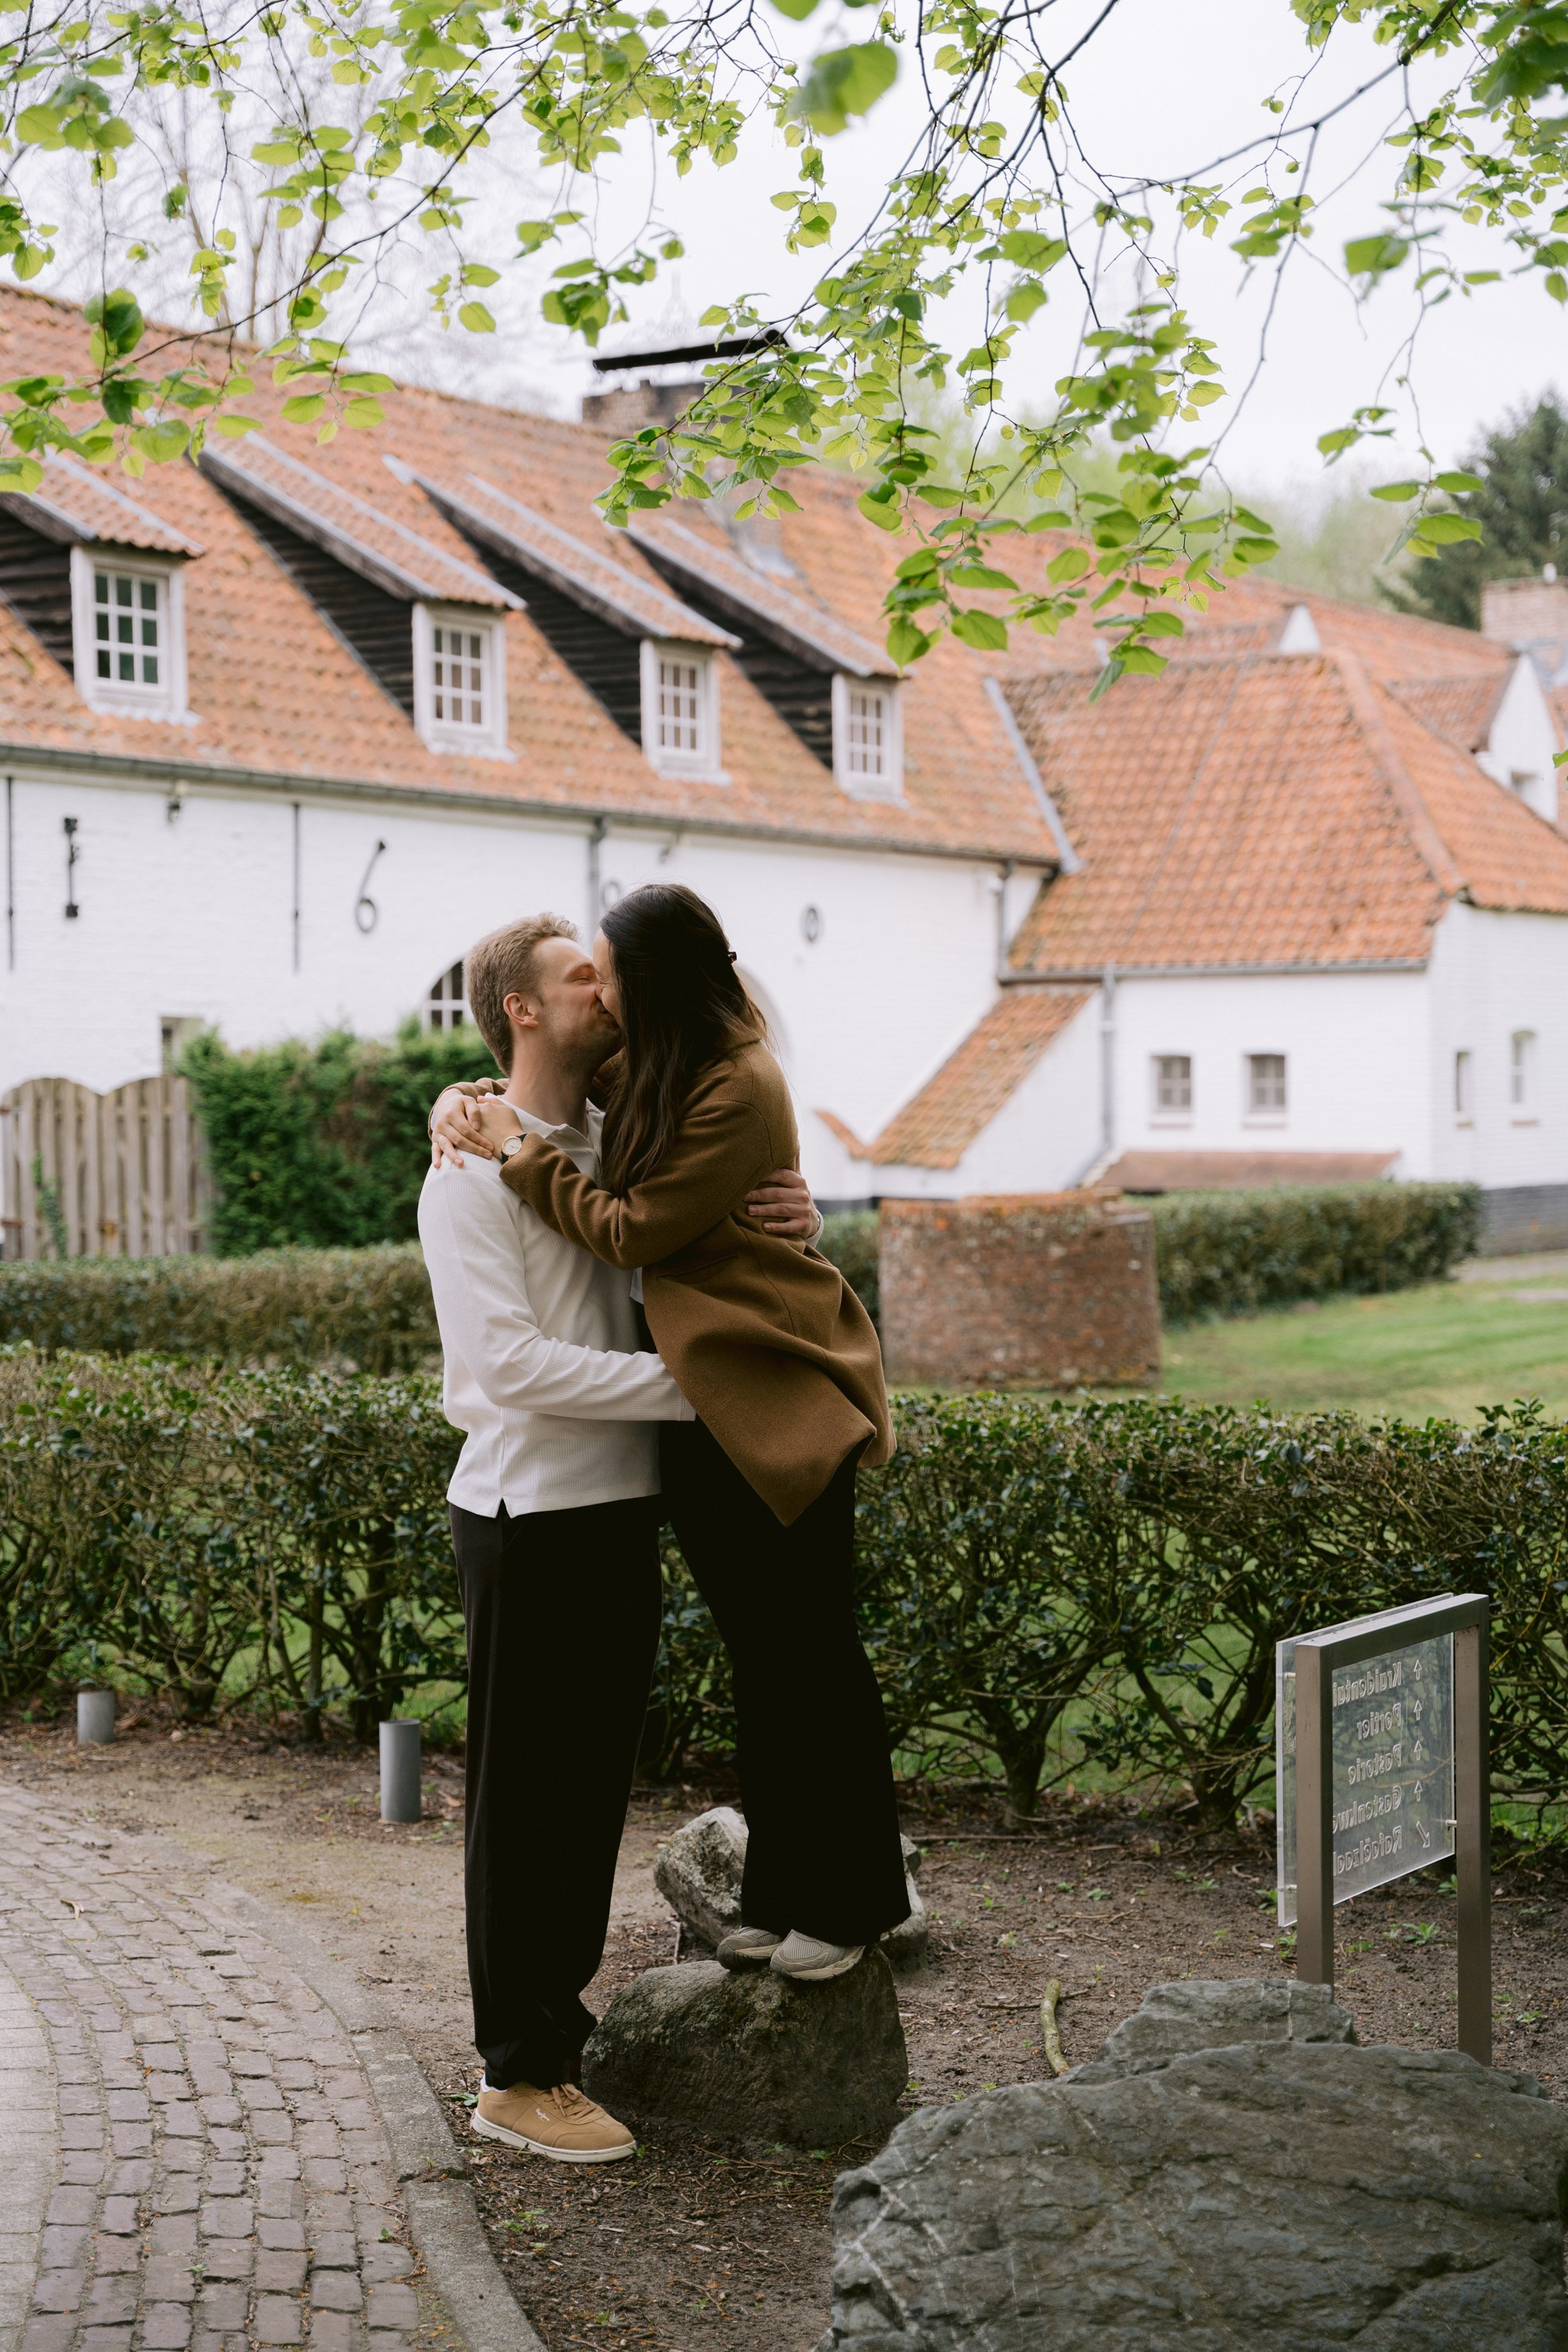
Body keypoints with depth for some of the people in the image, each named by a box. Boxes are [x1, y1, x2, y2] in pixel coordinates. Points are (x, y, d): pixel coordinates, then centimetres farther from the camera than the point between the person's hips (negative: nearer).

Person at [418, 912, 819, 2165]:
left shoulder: (622, 1150, 10)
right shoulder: (473, 1172, -11)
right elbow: (509, 1360, -20)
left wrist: (795, 1219, -4)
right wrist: (685, 1384, -21)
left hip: (623, 1508, 7)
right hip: (530, 1514, -7)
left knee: (595, 1783, 15)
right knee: (525, 1796, 0)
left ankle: (558, 2027, 28)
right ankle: (517, 2076, 9)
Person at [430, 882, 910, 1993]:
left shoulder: (738, 1089, -18)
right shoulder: (656, 1068, 9)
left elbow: (635, 1231, -17)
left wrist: (521, 1153, -12)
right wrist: (466, 1104, 4)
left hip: (776, 1399, -9)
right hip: (703, 1403, 9)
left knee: (813, 1653, 0)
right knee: (759, 1654, 15)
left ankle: (848, 1902, 12)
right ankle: (781, 1892, 24)